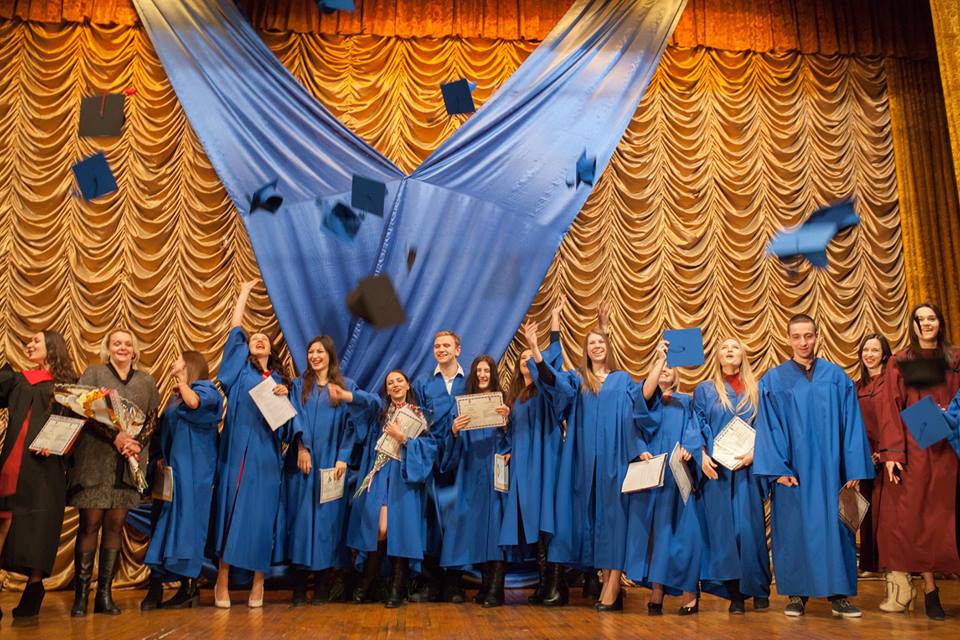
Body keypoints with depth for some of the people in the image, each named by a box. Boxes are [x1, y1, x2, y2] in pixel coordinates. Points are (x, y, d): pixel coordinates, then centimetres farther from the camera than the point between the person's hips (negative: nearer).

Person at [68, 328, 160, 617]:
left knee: (115, 525, 1)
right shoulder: (93, 373, 7)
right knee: (90, 524, -5)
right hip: (94, 459, -2)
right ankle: (81, 595, 2)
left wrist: (137, 442, -8)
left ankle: (105, 593, 6)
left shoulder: (146, 381, 14)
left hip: (129, 462, 2)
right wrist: (115, 438, -17)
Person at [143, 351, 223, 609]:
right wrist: (162, 458, 9)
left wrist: (180, 378, -10)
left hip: (193, 469, -8)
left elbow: (194, 402, -26)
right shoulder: (175, 398, 20)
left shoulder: (205, 389, -3)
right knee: (175, 522, 5)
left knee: (188, 522, -9)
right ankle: (188, 588, 10)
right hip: (174, 469, 8)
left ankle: (189, 588, -4)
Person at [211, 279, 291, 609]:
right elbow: (235, 327, 5)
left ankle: (258, 581, 10)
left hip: (265, 453, 1)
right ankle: (223, 579, 10)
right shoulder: (239, 367, 10)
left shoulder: (279, 378, 16)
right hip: (237, 449, -1)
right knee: (230, 508, -1)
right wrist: (245, 291, 13)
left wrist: (285, 397, -4)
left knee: (260, 513, 1)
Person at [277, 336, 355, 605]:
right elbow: (295, 418, 3)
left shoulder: (347, 386, 8)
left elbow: (350, 424, 3)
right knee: (301, 516, -1)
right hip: (302, 460, 1)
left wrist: (343, 457, -7)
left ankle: (323, 588, 5)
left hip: (331, 462, -1)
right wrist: (301, 446, -12)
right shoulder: (299, 385, 13)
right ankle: (299, 589, 5)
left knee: (328, 517, -1)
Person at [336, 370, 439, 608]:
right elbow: (365, 399, -9)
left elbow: (430, 445, 0)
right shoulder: (380, 409, 13)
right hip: (379, 476, 1)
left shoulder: (420, 415, 11)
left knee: (399, 529, -6)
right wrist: (344, 394, -28)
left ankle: (397, 588, 3)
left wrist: (403, 438, -11)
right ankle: (366, 583, 7)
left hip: (404, 478, -1)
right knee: (377, 528, -9)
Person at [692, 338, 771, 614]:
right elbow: (697, 426, 5)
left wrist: (754, 452, -11)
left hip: (747, 467, 0)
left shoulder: (756, 390, 11)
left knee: (750, 526, -1)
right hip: (716, 468, 0)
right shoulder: (705, 390, 11)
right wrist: (703, 455, -11)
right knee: (723, 527, -1)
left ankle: (759, 590, 12)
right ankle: (735, 593, 6)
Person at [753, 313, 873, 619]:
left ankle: (838, 594, 14)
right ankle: (797, 594, 13)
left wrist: (854, 469, -3)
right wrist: (778, 468, -10)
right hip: (792, 469, -1)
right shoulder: (774, 380, 2)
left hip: (829, 469, 1)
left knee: (834, 527, 4)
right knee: (794, 530, 3)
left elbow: (851, 424, 3)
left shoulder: (837, 377, 6)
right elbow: (768, 428, -1)